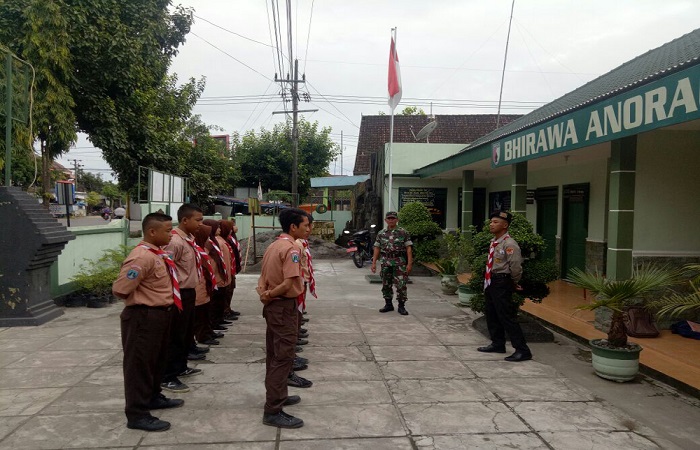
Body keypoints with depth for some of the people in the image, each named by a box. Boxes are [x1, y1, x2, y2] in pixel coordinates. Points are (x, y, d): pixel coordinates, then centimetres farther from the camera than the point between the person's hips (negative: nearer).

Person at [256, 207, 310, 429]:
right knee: (283, 357, -5)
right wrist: (269, 295, -12)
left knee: (274, 354, 18)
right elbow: (288, 284, -25)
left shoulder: (273, 246, 12)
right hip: (284, 307, -10)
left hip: (273, 306, 10)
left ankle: (277, 396, 33)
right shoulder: (291, 249, -17)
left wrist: (264, 293, -5)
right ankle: (273, 411, -2)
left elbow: (263, 276, 12)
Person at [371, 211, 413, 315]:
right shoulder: (381, 234, 9)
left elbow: (409, 248, -4)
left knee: (401, 285, -5)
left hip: (399, 263, -3)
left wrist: (409, 263, -11)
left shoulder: (403, 233, 0)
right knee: (386, 285, 9)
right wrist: (374, 263, 4)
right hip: (386, 263, 3)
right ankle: (388, 304, 22)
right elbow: (377, 249, 10)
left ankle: (401, 306, 4)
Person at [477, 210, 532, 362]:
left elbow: (516, 266, -21)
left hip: (502, 282, -10)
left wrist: (514, 283, -6)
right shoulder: (494, 242, 9)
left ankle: (522, 350, 2)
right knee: (492, 315, 19)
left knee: (507, 316, -7)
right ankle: (498, 344, 35)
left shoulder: (509, 244, -20)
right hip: (491, 281, 10)